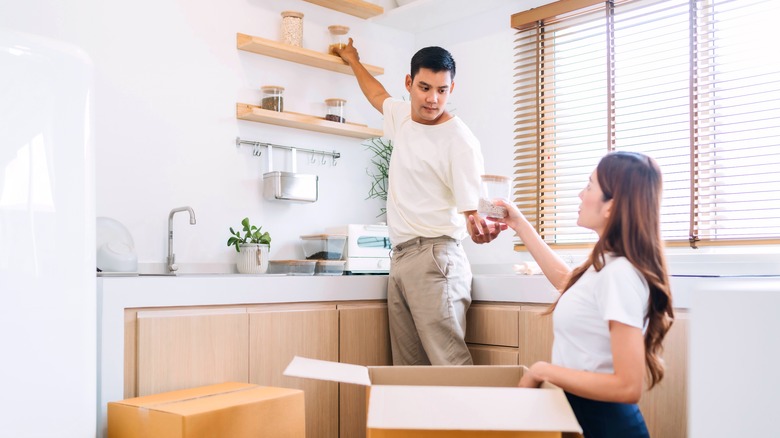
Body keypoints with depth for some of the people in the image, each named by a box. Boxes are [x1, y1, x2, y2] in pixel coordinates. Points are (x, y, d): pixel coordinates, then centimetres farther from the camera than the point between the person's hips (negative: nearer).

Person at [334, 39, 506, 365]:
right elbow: (377, 94, 36)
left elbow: (471, 209, -13)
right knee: (408, 368, 5)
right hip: (401, 257, 7)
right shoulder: (402, 116, 12)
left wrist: (479, 227, -35)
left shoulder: (460, 141, -9)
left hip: (434, 258, -7)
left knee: (449, 364, -15)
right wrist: (353, 61, 50)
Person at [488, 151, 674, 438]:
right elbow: (568, 282, 28)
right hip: (583, 413, 9)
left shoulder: (620, 274, -24)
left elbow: (628, 387, -27)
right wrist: (520, 226, 28)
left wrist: (543, 371, -19)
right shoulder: (608, 265, 4)